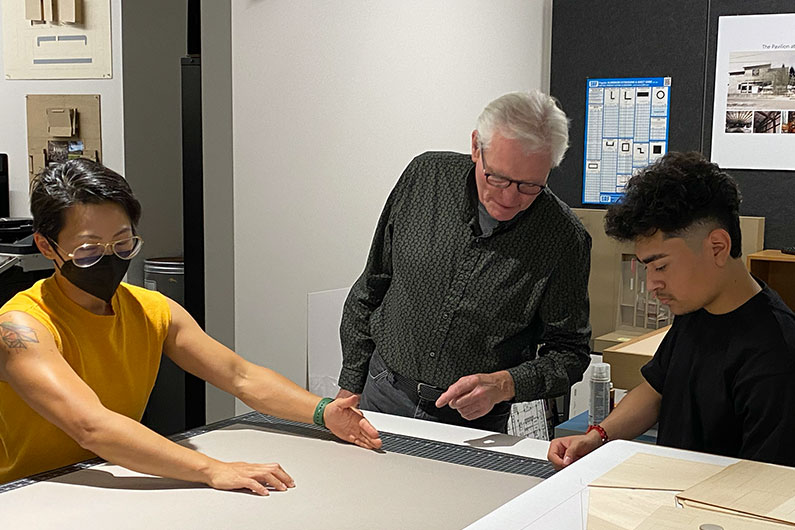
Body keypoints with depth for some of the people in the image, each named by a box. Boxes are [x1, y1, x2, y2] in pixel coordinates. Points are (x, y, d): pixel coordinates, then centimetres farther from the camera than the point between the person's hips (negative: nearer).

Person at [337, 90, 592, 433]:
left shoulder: (565, 239, -14)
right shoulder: (425, 175, -6)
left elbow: (570, 353, -4)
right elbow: (372, 287, 5)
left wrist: (504, 385, -23)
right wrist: (351, 385, 7)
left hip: (473, 424, -1)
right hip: (383, 395, 2)